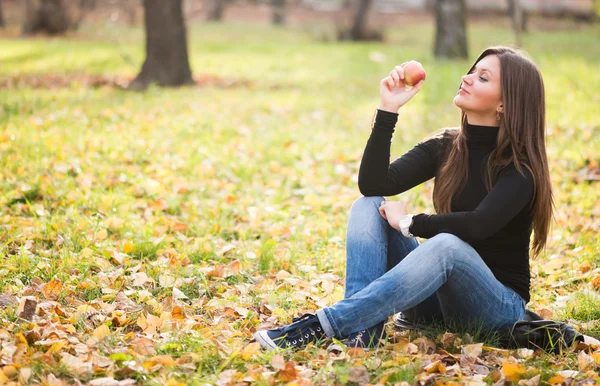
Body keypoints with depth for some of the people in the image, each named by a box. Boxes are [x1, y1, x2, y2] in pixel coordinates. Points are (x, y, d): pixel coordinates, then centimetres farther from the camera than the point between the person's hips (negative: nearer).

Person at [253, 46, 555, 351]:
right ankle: (365, 326, -33)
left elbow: (478, 225, -32)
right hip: (439, 297, 6)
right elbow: (373, 184, -10)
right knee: (368, 205, -12)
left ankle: (321, 325, -40)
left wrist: (409, 223, -20)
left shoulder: (520, 166, -13)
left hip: (498, 306, -5)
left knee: (446, 246, -38)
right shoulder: (445, 147, 3)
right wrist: (388, 110, -15)